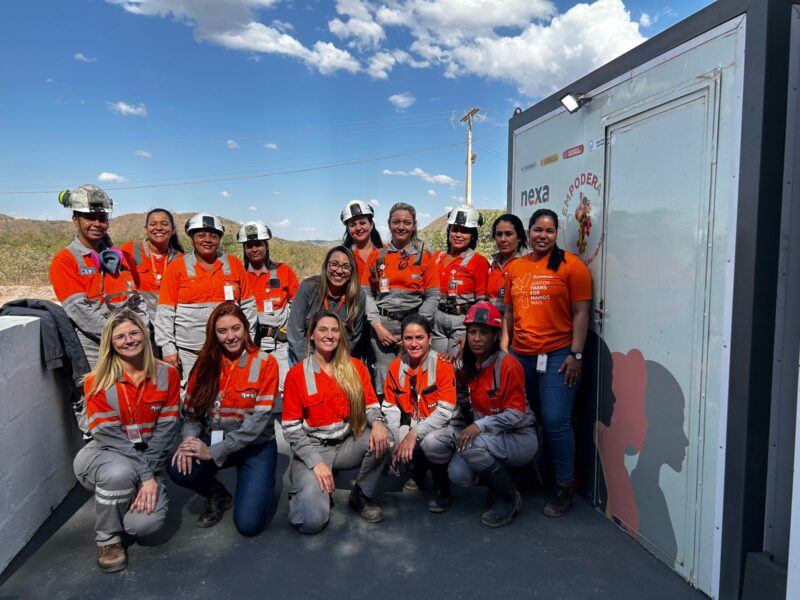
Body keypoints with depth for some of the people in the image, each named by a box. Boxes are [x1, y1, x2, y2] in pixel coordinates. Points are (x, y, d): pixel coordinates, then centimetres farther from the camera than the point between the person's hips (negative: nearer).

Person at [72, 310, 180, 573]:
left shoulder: (167, 375, -5)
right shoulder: (97, 382, -11)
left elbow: (165, 430, -8)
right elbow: (109, 435, -17)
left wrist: (150, 475, -19)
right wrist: (144, 475, -25)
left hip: (148, 461, 2)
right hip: (105, 455, -1)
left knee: (146, 523, -22)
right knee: (120, 473, -37)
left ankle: (129, 503, 17)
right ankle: (108, 538, -7)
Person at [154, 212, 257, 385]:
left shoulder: (234, 264, 7)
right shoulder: (177, 267, 3)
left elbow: (248, 306, 10)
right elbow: (165, 312, 1)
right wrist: (168, 348, -3)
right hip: (189, 352, -1)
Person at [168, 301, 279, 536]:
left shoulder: (265, 363, -10)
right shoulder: (206, 362, 3)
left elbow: (260, 418, -17)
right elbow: (192, 409, 0)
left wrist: (214, 452, -20)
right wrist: (190, 440, -21)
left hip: (256, 446, -3)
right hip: (214, 441, 4)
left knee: (249, 524, -18)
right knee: (179, 468, -27)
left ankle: (257, 485, 17)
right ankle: (218, 495, 6)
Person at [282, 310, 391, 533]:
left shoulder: (355, 367, 3)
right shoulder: (296, 374, -5)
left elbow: (371, 404, 2)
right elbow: (291, 428, -7)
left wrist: (377, 422, -23)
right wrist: (316, 462, -17)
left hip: (348, 444, 3)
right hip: (313, 448, -3)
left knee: (381, 439, -28)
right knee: (313, 520, -23)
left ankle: (361, 496, -2)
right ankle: (305, 492, 13)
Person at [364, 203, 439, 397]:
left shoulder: (424, 256, 4)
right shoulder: (378, 256, 9)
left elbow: (433, 296, 1)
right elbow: (367, 293, 5)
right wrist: (377, 325, -6)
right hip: (382, 326, 1)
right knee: (384, 382, 1)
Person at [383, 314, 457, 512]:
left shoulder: (443, 365, -15)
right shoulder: (396, 366, 0)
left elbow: (445, 412, -21)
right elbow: (390, 407, -1)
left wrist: (414, 434, -27)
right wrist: (396, 441, -15)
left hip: (440, 427, -4)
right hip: (411, 426, 5)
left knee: (431, 442, -36)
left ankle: (442, 487, -2)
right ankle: (418, 471, 16)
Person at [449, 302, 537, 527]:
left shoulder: (508, 364, -17)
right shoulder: (467, 366, 4)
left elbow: (516, 413, -21)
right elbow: (466, 407, 9)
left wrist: (480, 425, -31)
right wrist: (455, 376, -2)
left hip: (519, 437, -6)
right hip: (487, 438, 6)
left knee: (473, 447, -33)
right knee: (458, 475, -20)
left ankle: (510, 499, -6)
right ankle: (499, 476, 13)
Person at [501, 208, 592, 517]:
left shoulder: (571, 265, -3)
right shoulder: (515, 267, 11)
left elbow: (581, 313, -5)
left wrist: (576, 355, -10)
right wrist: (503, 348, 11)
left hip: (557, 356, -5)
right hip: (520, 356, 5)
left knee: (555, 421, -5)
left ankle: (564, 488, 12)